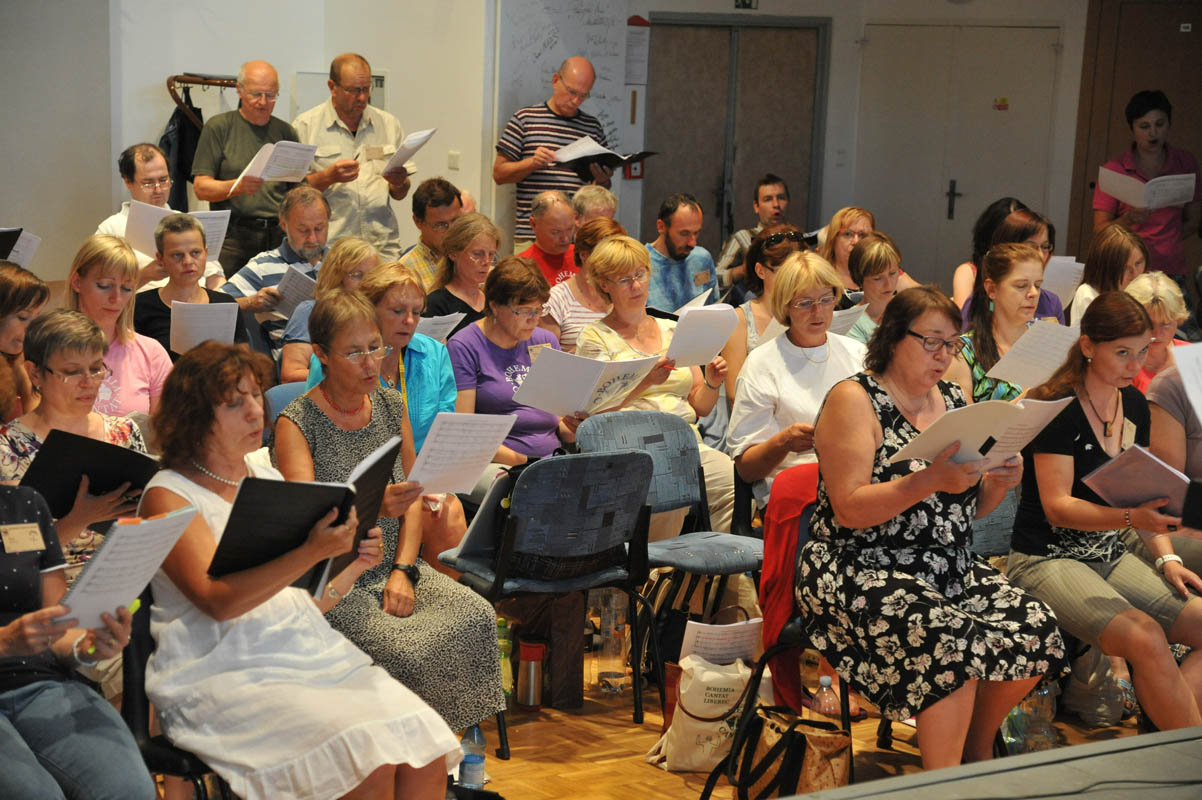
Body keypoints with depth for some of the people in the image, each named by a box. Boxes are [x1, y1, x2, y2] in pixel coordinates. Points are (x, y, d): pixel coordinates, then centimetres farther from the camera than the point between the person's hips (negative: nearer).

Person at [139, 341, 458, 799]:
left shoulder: (267, 477, 18)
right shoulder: (168, 497, -2)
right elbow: (218, 601, -18)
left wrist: (352, 568, 0)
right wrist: (311, 553, -30)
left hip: (311, 653, 6)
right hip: (226, 674, -6)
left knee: (425, 757, -18)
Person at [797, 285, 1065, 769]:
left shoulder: (953, 401, 14)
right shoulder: (854, 399, -6)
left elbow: (972, 510, 17)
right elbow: (849, 511, -15)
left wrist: (997, 483, -5)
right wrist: (930, 480, -25)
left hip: (949, 567, 7)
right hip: (862, 571, -7)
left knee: (1036, 630, -13)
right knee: (954, 641, -31)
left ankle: (978, 751, 9)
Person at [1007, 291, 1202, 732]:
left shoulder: (1134, 405, 9)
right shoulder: (1058, 407, -13)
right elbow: (1057, 507, -19)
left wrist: (1166, 557, 3)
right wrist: (1131, 517, -34)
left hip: (1110, 556, 8)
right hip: (1048, 559, -8)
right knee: (1146, 637, -29)